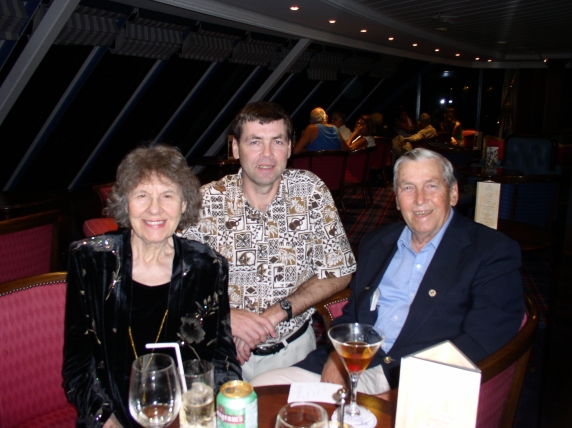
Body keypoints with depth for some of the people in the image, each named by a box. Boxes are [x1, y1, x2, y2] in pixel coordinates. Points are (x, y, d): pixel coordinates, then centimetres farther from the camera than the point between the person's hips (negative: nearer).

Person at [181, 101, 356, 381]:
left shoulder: (311, 191, -5)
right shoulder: (206, 202, -7)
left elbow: (339, 274, -2)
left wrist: (279, 311, -13)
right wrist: (224, 316, -22)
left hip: (294, 347, 2)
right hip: (225, 350, -1)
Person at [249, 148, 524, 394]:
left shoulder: (493, 253, -2)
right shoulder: (377, 243, 16)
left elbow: (480, 345, -11)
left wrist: (393, 396, -19)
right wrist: (336, 357, -4)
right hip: (353, 367, 6)